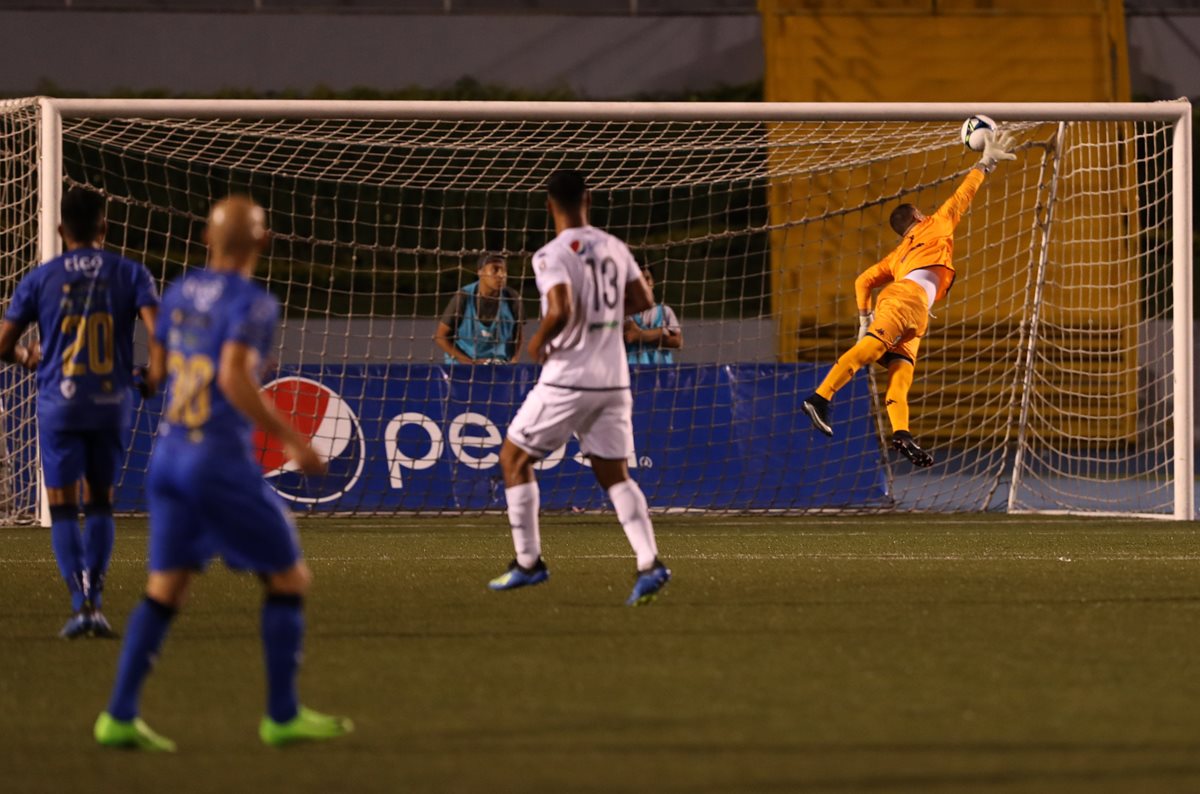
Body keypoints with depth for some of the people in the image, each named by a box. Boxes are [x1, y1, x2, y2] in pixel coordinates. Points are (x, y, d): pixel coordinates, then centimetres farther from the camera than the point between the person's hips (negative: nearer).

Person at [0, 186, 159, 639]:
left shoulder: (40, 279, 1)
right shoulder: (130, 274, 1)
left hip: (60, 403, -1)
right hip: (112, 402, 1)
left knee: (63, 509, 3)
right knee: (100, 503, 15)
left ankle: (80, 604, -10)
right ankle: (94, 599, 4)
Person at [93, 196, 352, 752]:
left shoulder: (179, 293, 9)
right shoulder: (251, 303, -12)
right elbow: (235, 378, -24)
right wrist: (291, 440, -19)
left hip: (168, 453, 7)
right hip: (220, 460, -7)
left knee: (166, 587, 10)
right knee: (288, 578, 6)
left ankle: (119, 717, 2)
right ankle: (282, 716, 8)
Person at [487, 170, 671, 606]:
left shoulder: (553, 255, -13)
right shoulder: (614, 248, 7)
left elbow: (561, 311, -26)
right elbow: (643, 301, 13)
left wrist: (539, 341, -7)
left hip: (568, 379, -6)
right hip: (614, 379, 6)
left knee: (514, 456, 11)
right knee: (615, 474, 8)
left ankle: (528, 562, 10)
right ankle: (650, 564, -10)